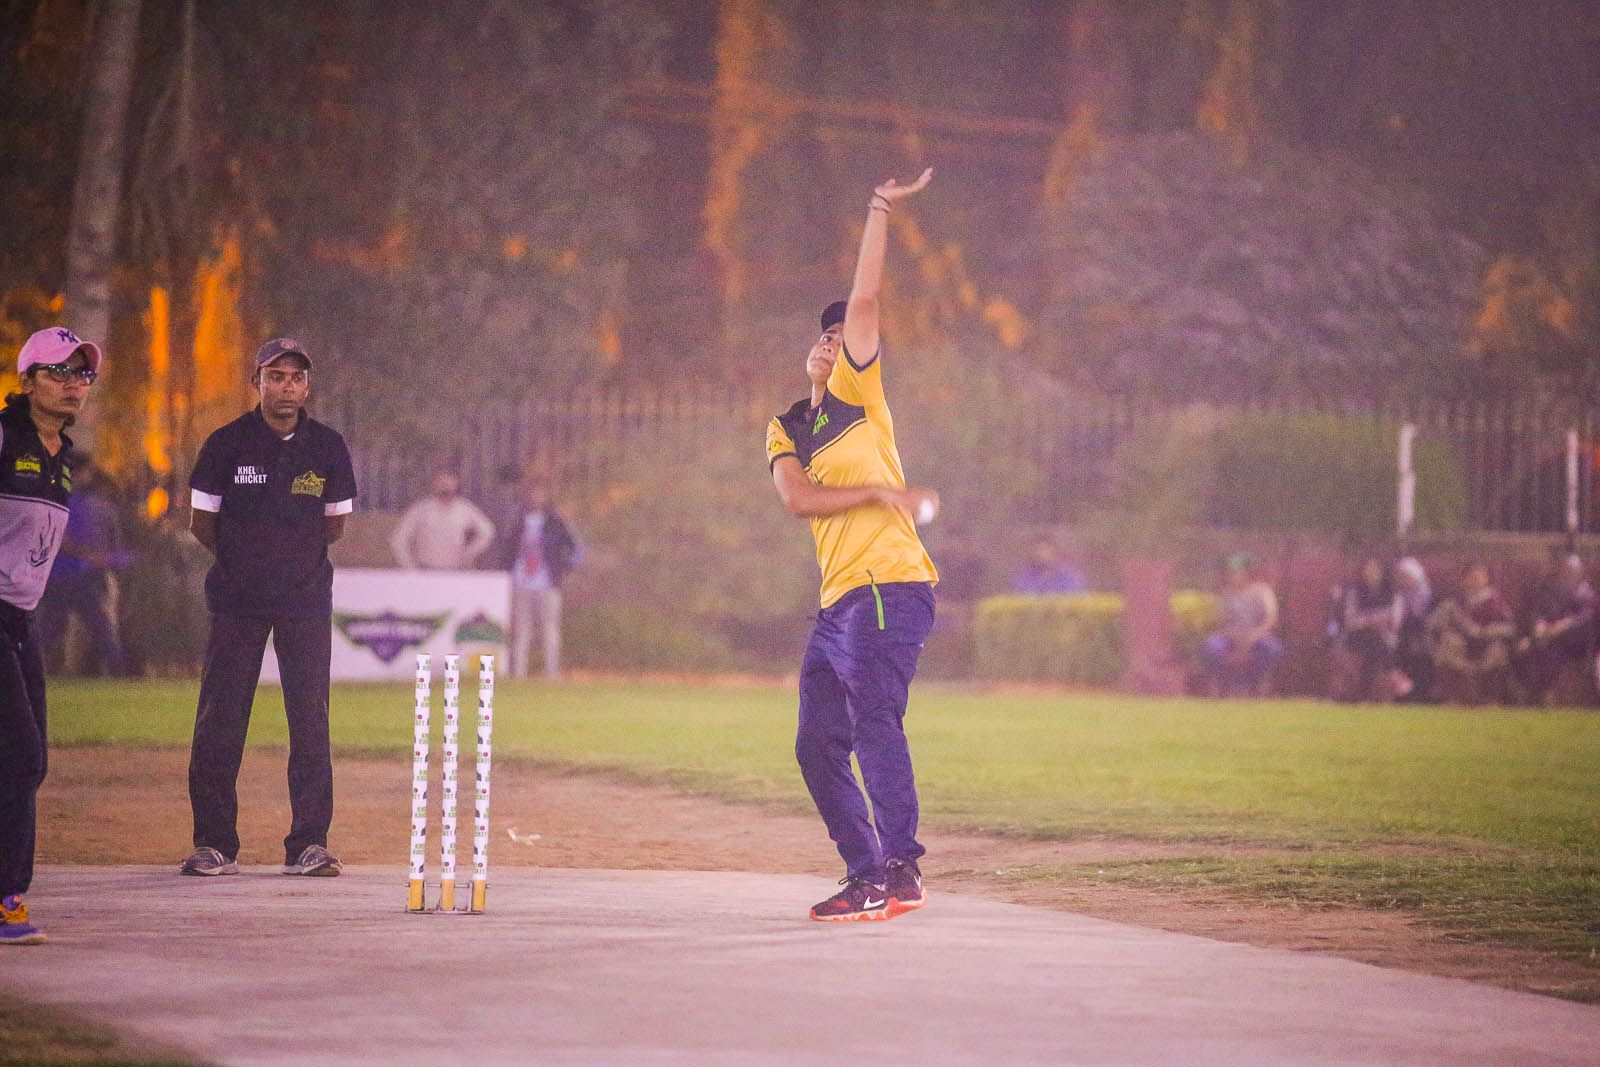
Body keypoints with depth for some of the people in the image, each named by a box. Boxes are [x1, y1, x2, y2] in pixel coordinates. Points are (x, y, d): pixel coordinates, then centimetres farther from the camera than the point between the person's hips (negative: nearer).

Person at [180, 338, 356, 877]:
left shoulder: (328, 447, 4)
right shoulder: (227, 443, -2)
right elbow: (201, 520, 7)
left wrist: (294, 557, 11)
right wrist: (247, 558, 10)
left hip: (306, 597, 1)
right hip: (236, 598, -1)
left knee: (310, 717, -4)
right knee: (220, 717, -2)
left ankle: (308, 843, 0)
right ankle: (214, 844, 4)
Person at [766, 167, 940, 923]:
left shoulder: (858, 397, 6)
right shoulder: (786, 429, 20)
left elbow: (863, 303, -4)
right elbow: (797, 497, 1)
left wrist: (880, 212, -4)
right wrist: (877, 492, -10)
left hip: (888, 589, -8)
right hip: (837, 604, 8)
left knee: (875, 724, -20)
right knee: (818, 747, 8)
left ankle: (900, 870, -25)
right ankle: (866, 874, 15)